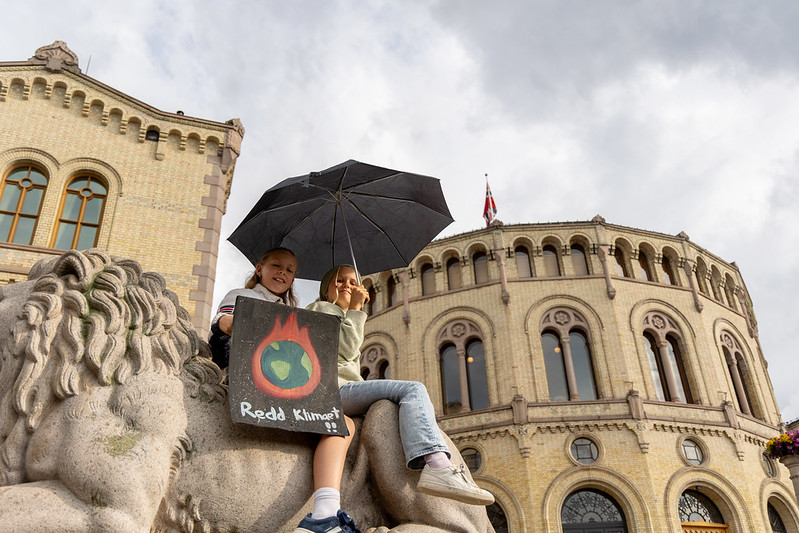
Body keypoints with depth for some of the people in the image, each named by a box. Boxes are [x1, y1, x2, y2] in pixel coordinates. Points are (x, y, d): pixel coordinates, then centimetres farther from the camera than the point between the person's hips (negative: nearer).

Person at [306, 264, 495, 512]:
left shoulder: (344, 317, 38)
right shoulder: (321, 309, 10)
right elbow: (346, 349, -6)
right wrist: (355, 309, 3)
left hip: (347, 392, 9)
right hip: (335, 389, -9)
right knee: (414, 389, -24)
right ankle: (437, 465, -48)